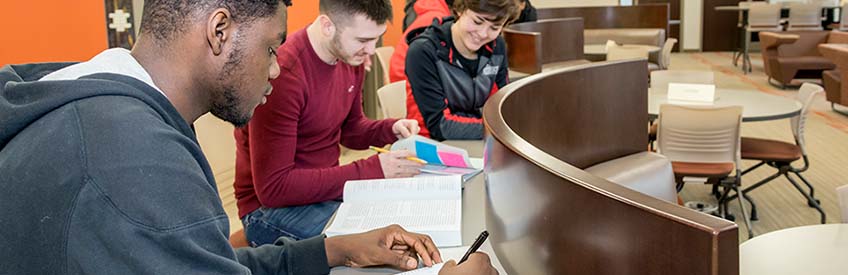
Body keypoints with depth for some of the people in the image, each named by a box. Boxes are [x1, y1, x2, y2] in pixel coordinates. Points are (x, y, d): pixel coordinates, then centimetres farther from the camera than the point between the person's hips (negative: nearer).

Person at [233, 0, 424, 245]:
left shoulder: (352, 58, 0)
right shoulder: (283, 72, -25)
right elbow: (272, 188, -26)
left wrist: (392, 129, -5)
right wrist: (373, 169, -27)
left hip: (329, 187, 8)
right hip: (270, 207, -8)